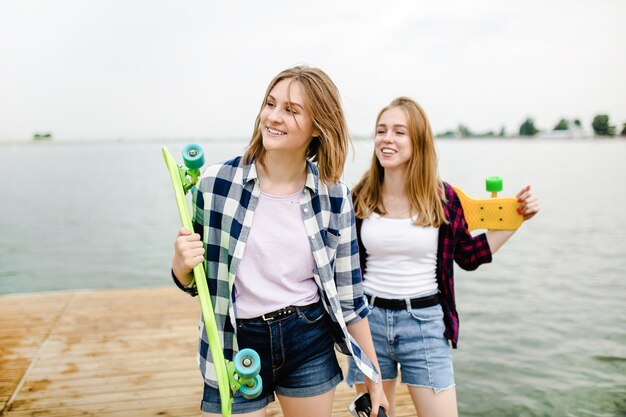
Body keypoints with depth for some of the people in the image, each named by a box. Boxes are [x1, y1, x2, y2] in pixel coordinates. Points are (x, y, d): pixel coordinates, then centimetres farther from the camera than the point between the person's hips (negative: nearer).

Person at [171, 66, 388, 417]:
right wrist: (181, 266, -22)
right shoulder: (216, 182, -11)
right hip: (237, 348, -1)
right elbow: (193, 281, 1)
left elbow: (349, 295, 1)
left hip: (310, 344, 2)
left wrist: (373, 379, 5)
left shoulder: (334, 195, -7)